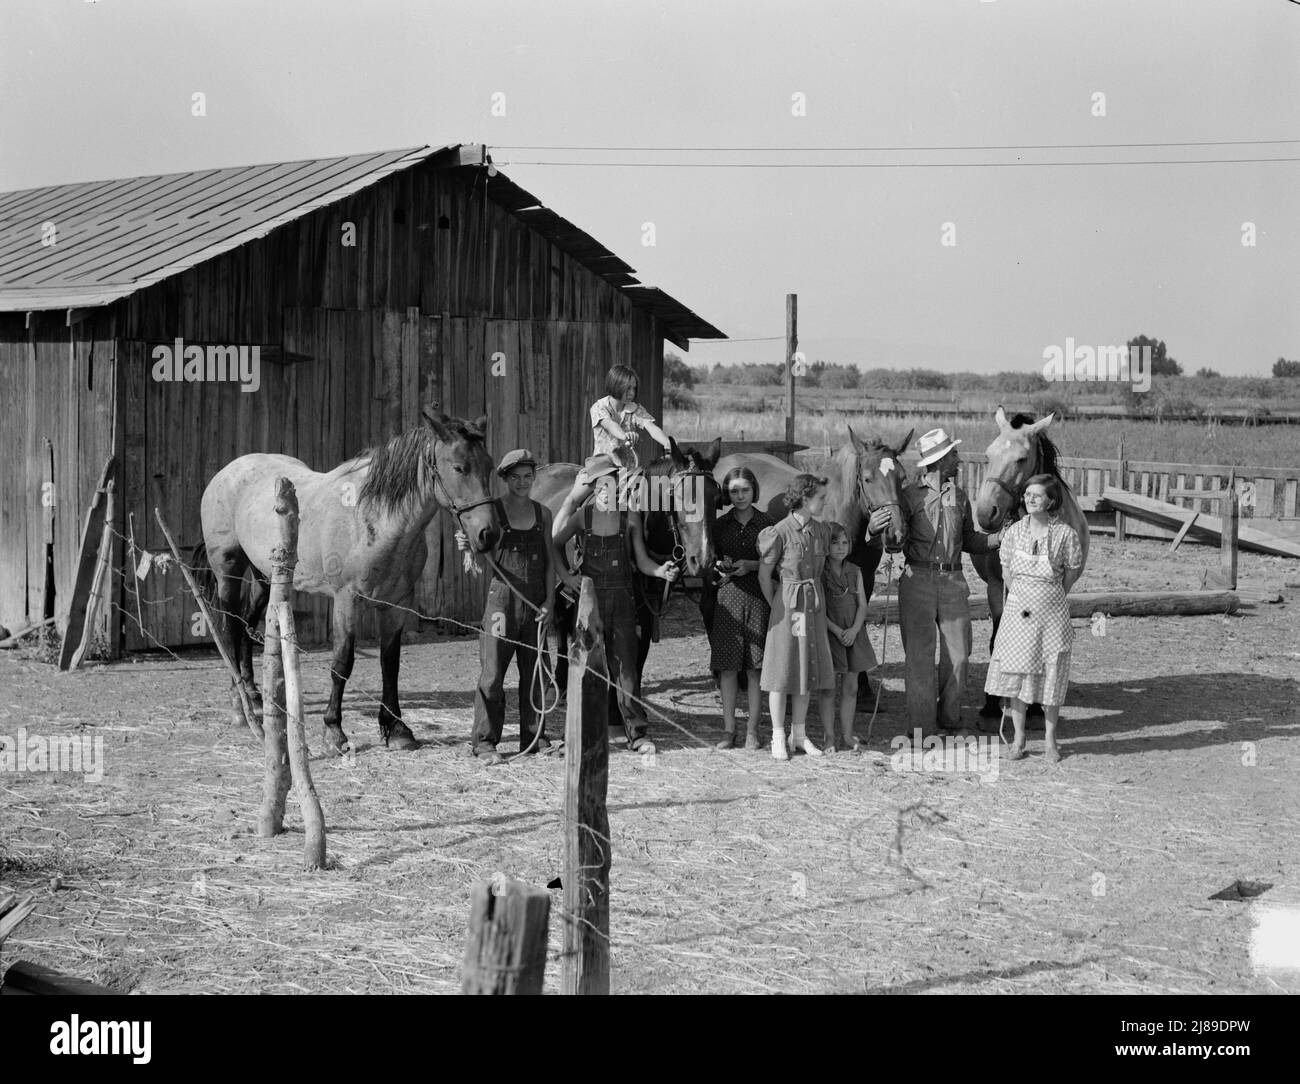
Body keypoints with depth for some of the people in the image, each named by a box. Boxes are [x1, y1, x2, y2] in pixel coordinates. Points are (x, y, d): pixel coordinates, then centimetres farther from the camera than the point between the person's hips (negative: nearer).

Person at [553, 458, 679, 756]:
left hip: (622, 598, 0)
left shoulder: (630, 517, 1)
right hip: (590, 596, 0)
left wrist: (660, 571, -17)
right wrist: (565, 576, 2)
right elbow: (554, 544, 12)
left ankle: (637, 733, -4)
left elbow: (642, 561, 2)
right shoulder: (582, 516, 1)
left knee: (626, 664, -3)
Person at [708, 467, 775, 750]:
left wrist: (751, 565, -10)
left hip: (759, 596, -2)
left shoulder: (767, 523, 3)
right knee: (727, 666, 0)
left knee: (756, 668, -3)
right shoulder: (720, 525, 8)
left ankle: (752, 730, 4)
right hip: (728, 596, 2)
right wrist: (721, 567, -5)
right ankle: (728, 729, 6)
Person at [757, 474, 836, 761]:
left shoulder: (819, 530, 5)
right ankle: (778, 737, 6)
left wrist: (814, 598, 13)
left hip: (814, 605, 6)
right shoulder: (780, 533, -14)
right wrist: (777, 607, -1)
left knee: (808, 668, 8)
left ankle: (798, 734, 16)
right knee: (782, 669, 0)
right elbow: (764, 575, -7)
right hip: (787, 605, -6)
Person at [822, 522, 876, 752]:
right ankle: (829, 738, 0)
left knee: (850, 687, 6)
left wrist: (854, 629, -11)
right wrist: (837, 630, -16)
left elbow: (862, 605, 5)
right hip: (829, 634, -4)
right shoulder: (819, 572, -5)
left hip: (853, 635, 4)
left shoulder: (855, 571, 9)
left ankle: (847, 735, 12)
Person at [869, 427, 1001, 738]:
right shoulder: (910, 494, -2)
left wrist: (1001, 537, 6)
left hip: (953, 583, 4)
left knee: (958, 654, 5)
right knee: (919, 655, -2)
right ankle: (921, 729, 3)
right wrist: (873, 529, -23)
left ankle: (950, 719, 20)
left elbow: (970, 542, 19)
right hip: (918, 580, -4)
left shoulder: (960, 496, 11)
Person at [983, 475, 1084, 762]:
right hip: (1019, 607, 2)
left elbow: (1073, 571, 3)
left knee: (1051, 674, 3)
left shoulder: (1065, 533, -9)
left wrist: (1054, 597, 6)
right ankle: (1018, 737, 14)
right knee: (1016, 672, 3)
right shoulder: (1015, 531, 0)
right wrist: (1019, 595, 8)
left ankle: (1050, 739, 14)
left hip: (1052, 610, -2)